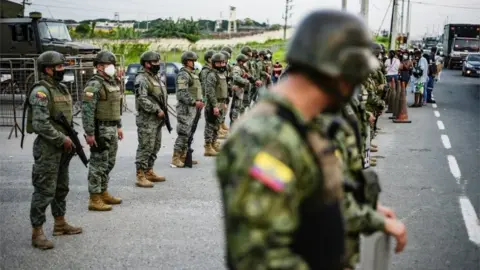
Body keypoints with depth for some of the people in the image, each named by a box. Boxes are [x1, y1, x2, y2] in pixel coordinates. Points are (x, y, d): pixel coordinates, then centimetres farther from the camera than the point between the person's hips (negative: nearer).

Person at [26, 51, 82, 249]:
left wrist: (72, 139, 10)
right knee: (44, 190, -6)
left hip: (63, 147, 9)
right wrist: (62, 139, -18)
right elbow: (40, 124, -23)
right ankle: (37, 233, 0)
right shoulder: (41, 92, -16)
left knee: (61, 188, 17)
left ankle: (60, 223, 30)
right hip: (47, 147, -9)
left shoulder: (63, 88, 12)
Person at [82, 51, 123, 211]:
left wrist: (119, 126, 21)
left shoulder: (113, 82, 13)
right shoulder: (94, 85, -16)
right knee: (98, 164, -5)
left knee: (109, 163, 16)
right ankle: (95, 199, 1)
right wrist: (89, 133, -23)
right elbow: (87, 110, -21)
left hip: (112, 129, 9)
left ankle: (103, 193, 28)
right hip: (100, 130, -9)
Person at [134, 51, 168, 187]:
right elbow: (142, 100, -24)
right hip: (146, 120, -10)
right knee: (145, 148, -8)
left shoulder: (154, 77, 17)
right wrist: (156, 110, -20)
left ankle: (149, 172, 26)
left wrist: (162, 111, 12)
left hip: (157, 119, 10)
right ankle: (140, 176, -4)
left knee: (155, 147, 15)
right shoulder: (142, 79, -14)